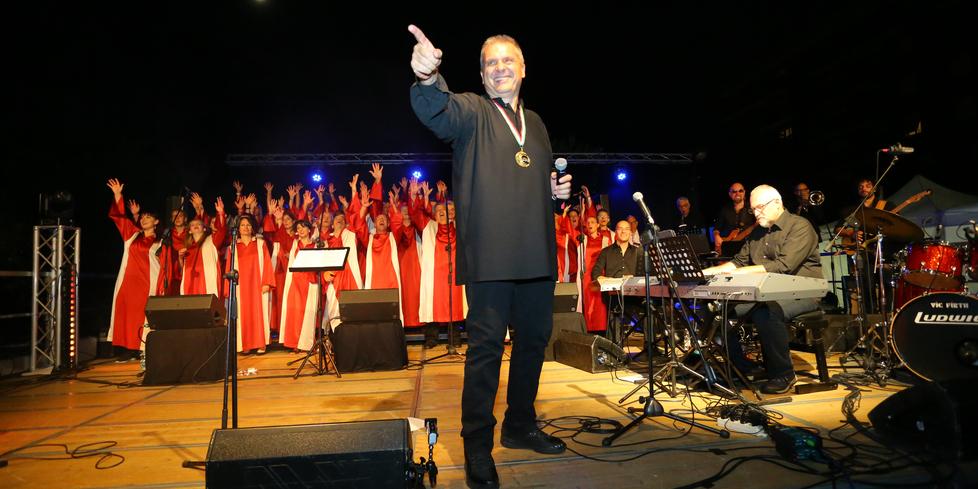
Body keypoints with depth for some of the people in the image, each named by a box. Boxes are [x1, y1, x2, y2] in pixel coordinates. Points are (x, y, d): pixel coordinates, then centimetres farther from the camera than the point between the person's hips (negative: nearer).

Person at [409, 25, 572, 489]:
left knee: (534, 338, 14)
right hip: (490, 253, -6)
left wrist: (557, 189, 7)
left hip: (537, 252, 7)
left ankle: (520, 426, 32)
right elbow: (437, 111, -23)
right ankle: (477, 446, 10)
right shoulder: (470, 111, 1)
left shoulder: (535, 122, 20)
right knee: (487, 345, -4)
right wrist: (428, 77, -44)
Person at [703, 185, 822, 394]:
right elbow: (739, 261, 17)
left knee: (765, 313, -36)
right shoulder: (757, 232, 17)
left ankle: (783, 374, -16)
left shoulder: (800, 227, -9)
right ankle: (739, 368, 2)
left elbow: (783, 266, -23)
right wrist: (710, 271, 0)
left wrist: (742, 271, -26)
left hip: (801, 293, -7)